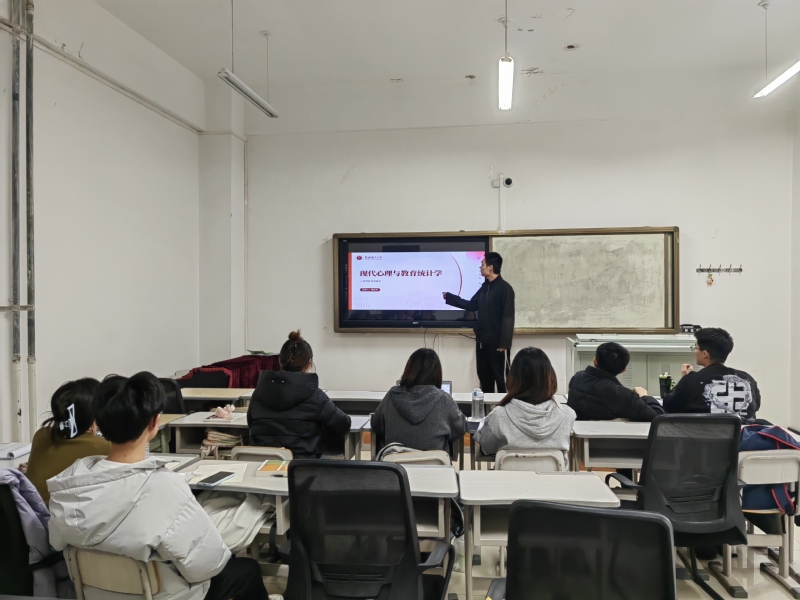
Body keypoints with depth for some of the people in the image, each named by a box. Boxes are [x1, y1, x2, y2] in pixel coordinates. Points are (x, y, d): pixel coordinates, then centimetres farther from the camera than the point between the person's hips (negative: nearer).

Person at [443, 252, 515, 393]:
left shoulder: (505, 288, -14)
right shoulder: (485, 287, 11)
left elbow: (508, 317, -17)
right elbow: (471, 305, 20)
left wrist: (504, 343, -20)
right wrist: (448, 297, 20)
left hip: (497, 343, -8)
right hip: (482, 341, 8)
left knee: (501, 379, 2)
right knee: (484, 377, 16)